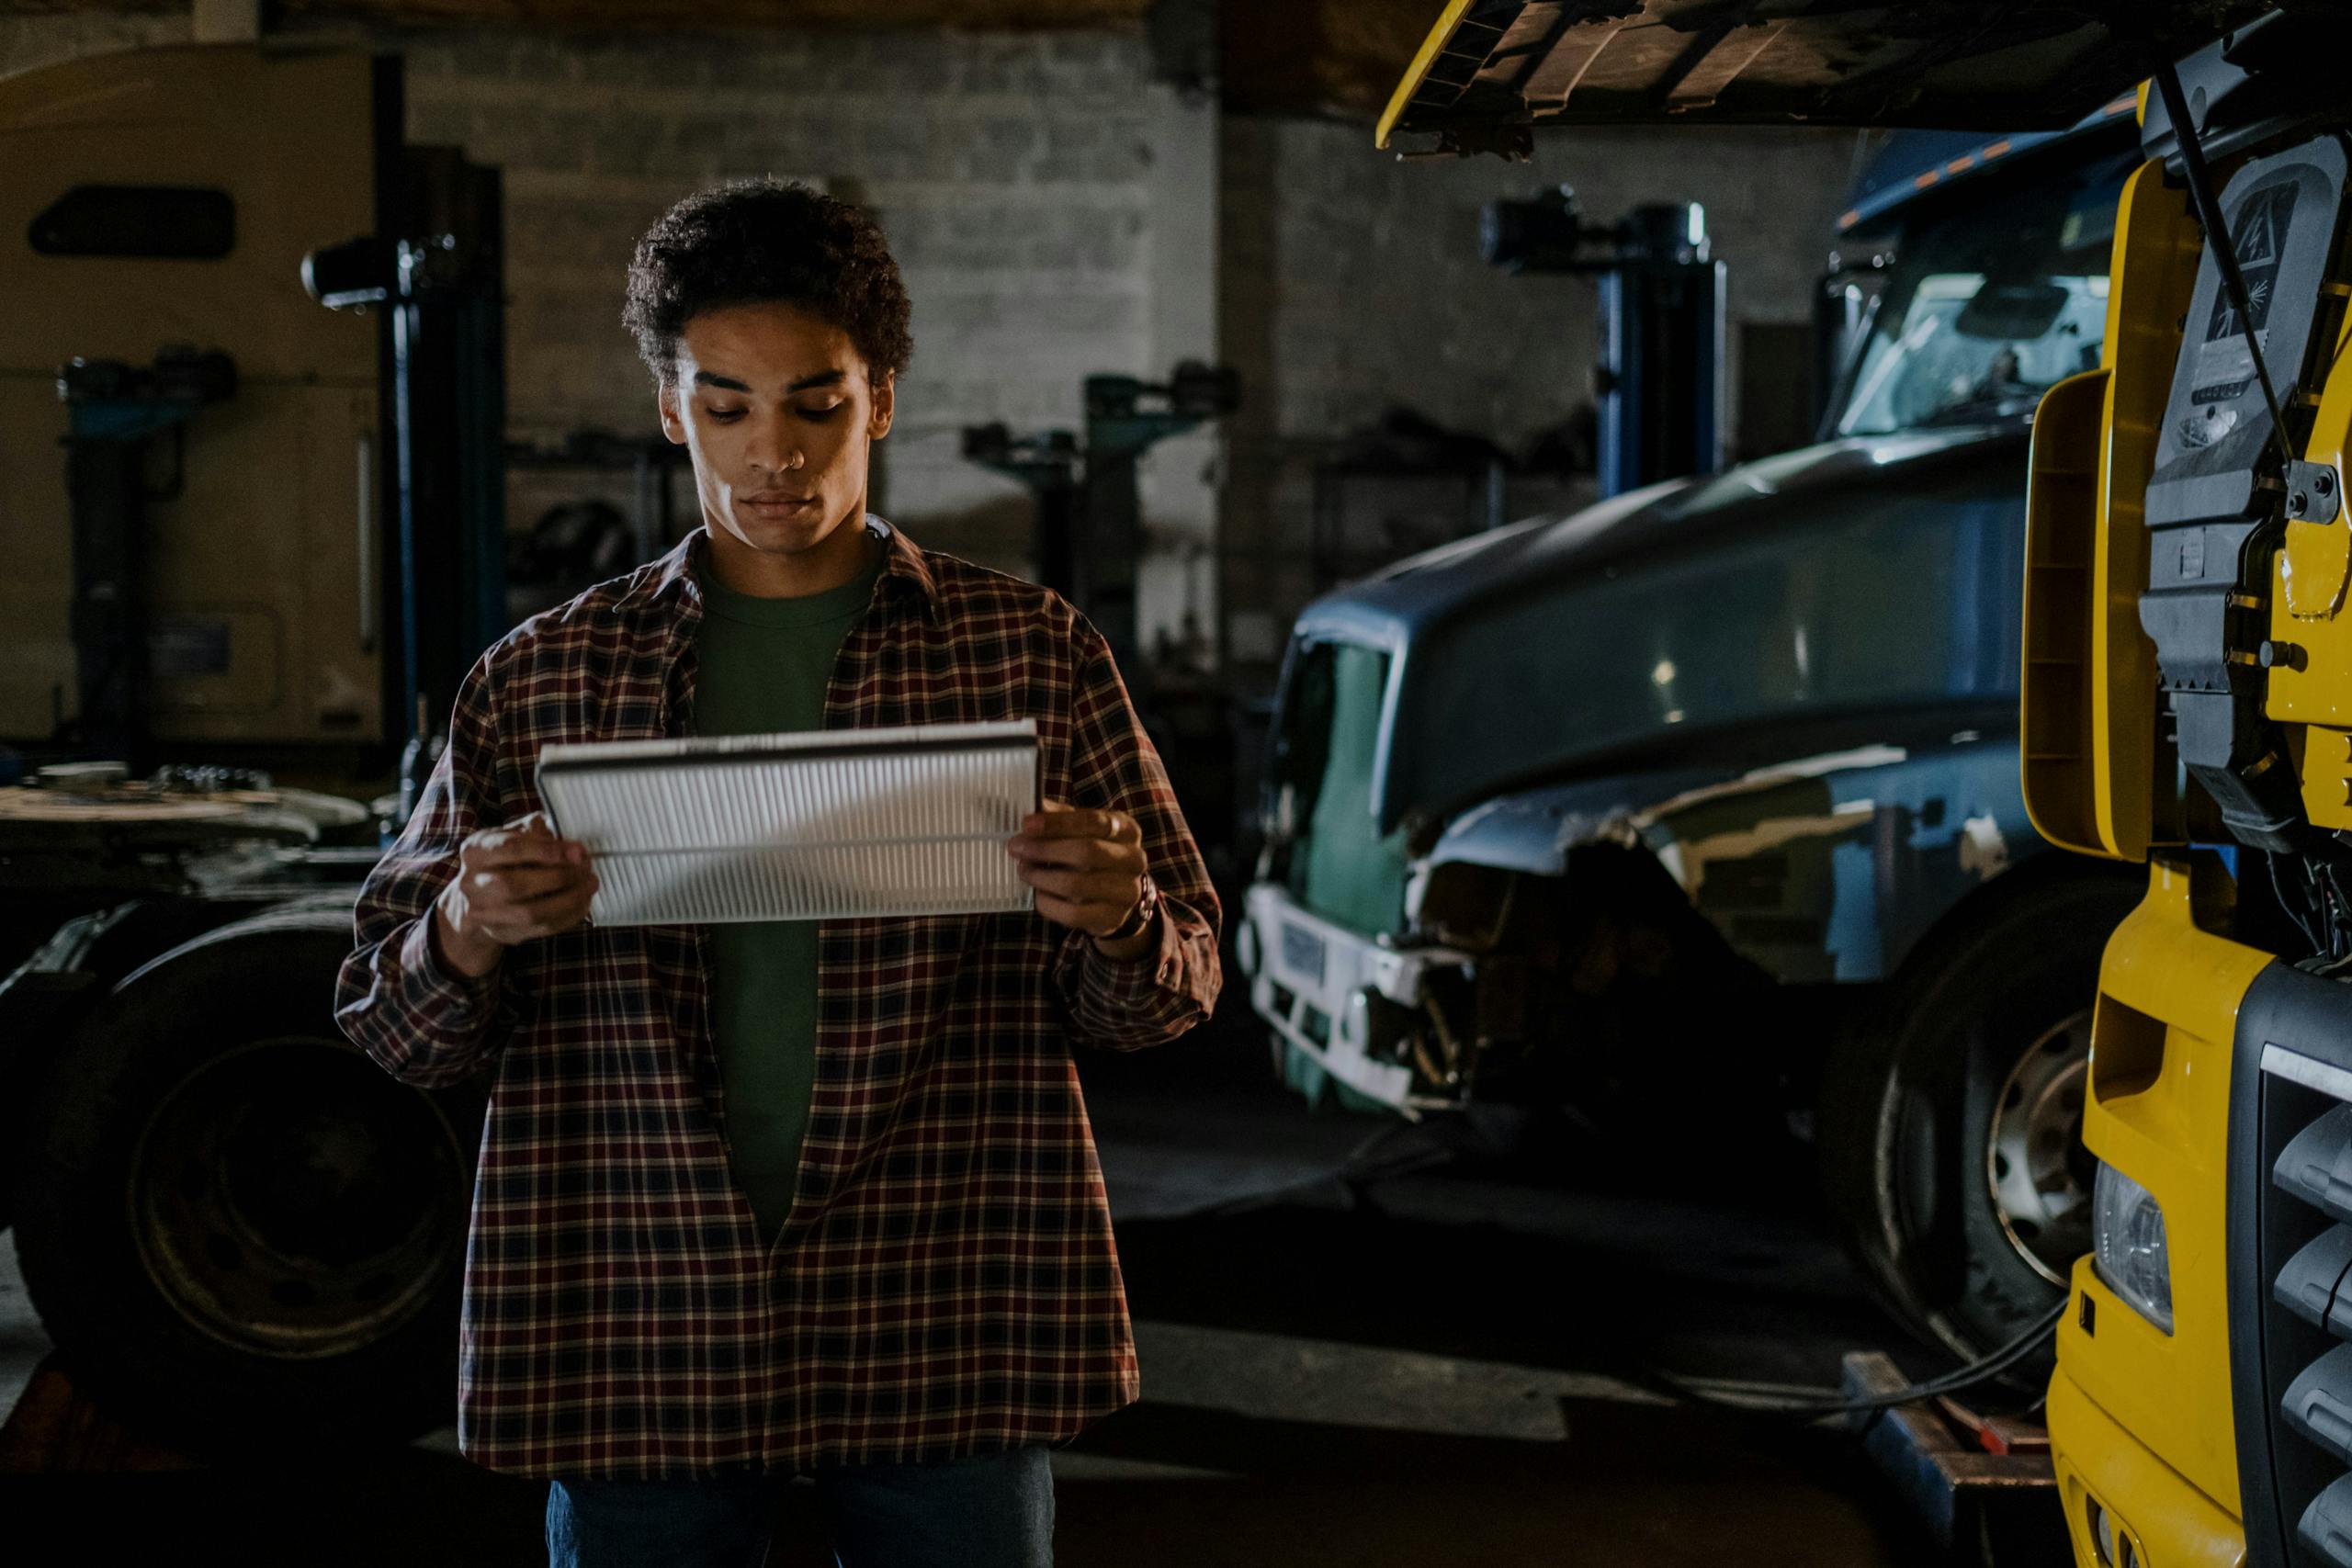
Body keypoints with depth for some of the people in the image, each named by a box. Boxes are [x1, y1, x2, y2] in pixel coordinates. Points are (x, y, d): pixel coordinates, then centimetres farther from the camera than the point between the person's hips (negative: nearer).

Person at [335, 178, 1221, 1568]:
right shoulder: (543, 679, 6)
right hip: (641, 1336, 1)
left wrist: (1117, 927, -17)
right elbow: (393, 1029, 8)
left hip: (945, 1333, 0)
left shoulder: (1033, 651, 4)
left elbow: (1170, 997, 7)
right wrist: (466, 934, -15)